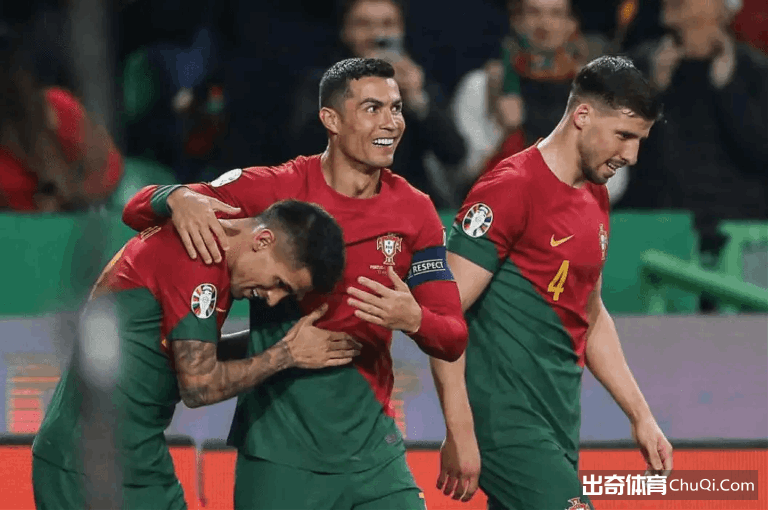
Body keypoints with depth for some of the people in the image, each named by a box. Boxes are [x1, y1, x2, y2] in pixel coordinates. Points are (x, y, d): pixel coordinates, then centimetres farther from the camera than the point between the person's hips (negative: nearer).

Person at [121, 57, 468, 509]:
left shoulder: (415, 212, 2)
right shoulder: (275, 189, -6)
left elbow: (454, 339, 0)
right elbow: (136, 211, -4)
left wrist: (414, 319, -24)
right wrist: (178, 200, -28)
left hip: (372, 448, 3)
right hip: (279, 451, -2)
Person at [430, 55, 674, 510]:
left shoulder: (596, 198, 15)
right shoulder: (511, 189, -12)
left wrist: (640, 415, 23)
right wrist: (460, 434, -20)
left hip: (560, 422, 8)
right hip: (507, 418, -8)